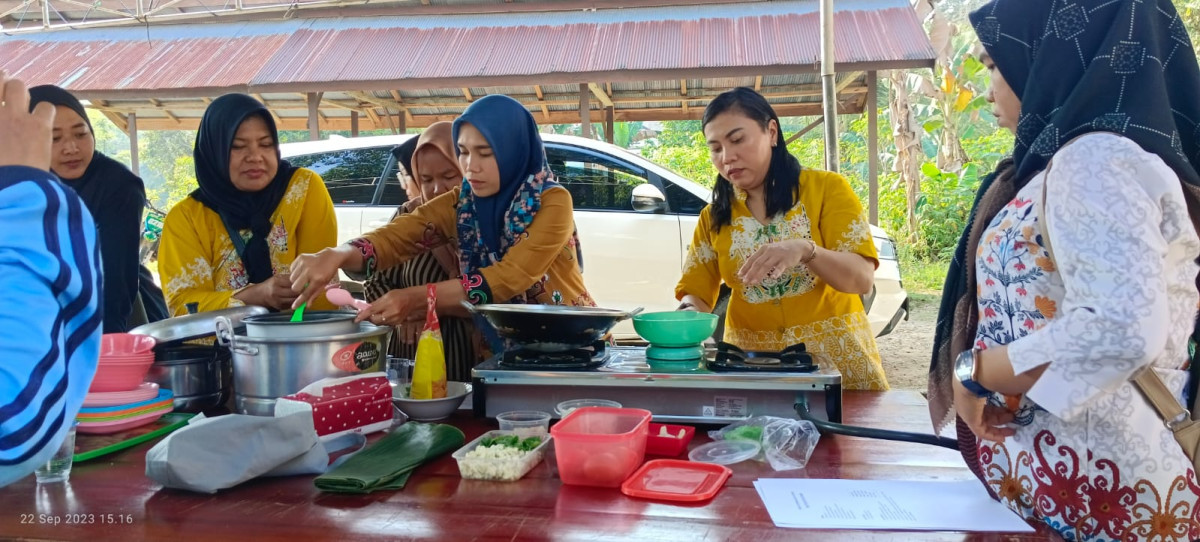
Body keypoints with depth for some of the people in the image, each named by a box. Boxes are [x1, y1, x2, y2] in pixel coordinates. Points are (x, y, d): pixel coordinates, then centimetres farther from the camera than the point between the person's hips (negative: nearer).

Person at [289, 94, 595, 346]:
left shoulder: (552, 202, -14)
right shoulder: (459, 204, -1)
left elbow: (512, 276, -26)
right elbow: (395, 237, -16)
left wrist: (418, 299, -35)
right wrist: (338, 255, -36)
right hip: (503, 346, 4)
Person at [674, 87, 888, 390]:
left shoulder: (826, 188, -3)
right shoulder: (713, 217, 6)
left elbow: (862, 279, -12)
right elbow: (695, 293, 4)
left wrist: (805, 250, -29)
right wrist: (689, 312, -19)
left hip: (834, 355, -2)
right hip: (750, 362, 2)